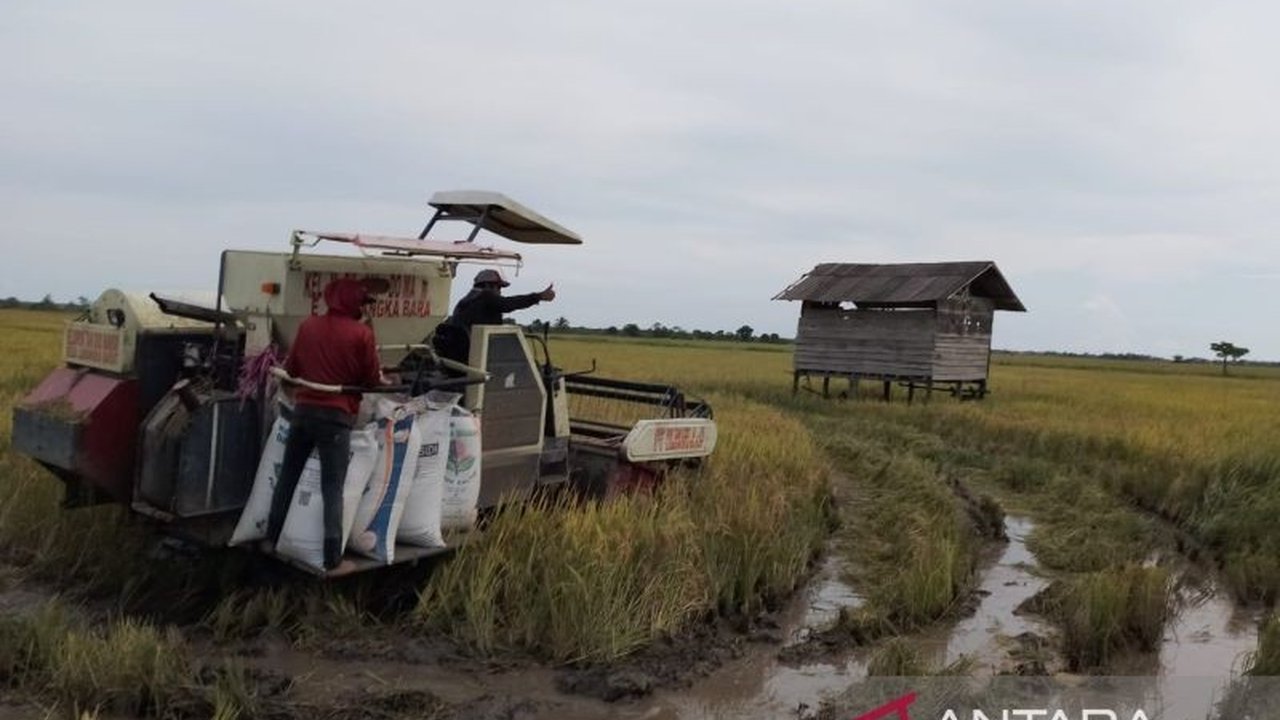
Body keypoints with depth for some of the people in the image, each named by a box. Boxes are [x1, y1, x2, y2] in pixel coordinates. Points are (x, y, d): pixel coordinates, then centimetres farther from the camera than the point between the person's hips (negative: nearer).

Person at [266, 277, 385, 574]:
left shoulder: (308, 325, 4)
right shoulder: (361, 333, -9)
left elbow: (290, 368, 11)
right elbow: (372, 380, -4)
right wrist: (382, 379, 17)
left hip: (303, 410, 4)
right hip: (336, 416, -4)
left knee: (287, 476, 18)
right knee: (333, 487, 1)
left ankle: (272, 538, 29)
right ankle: (332, 554, -1)